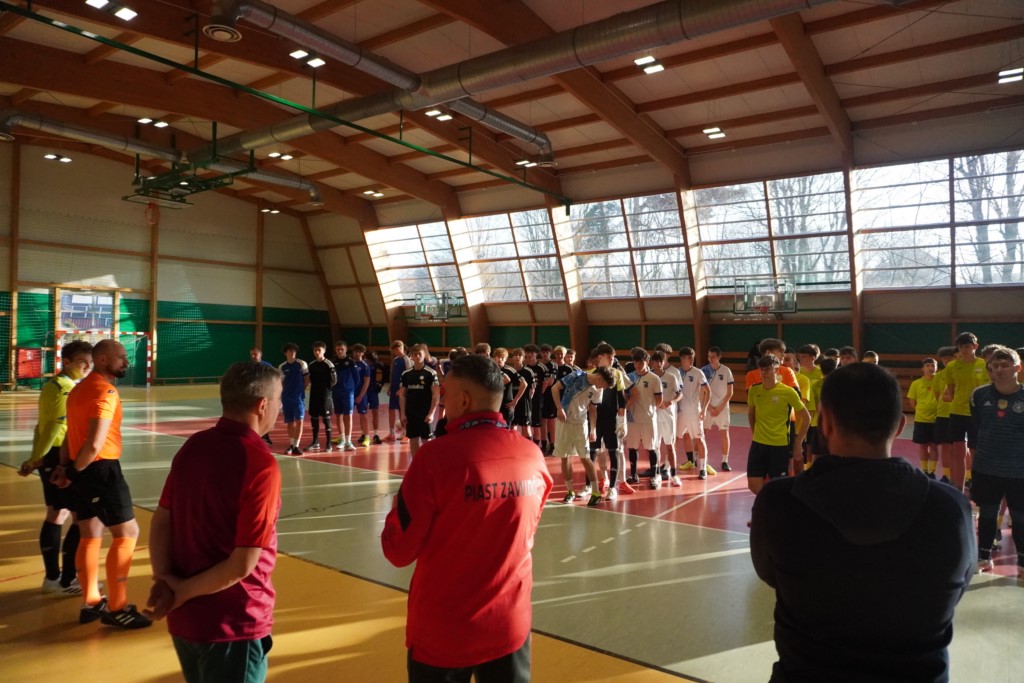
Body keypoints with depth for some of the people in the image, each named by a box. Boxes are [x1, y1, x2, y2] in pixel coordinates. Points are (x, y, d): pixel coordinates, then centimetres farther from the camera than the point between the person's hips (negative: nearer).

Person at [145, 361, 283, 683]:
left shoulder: (192, 446, -1)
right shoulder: (260, 465, -23)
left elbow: (160, 522, 2)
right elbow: (242, 565, -24)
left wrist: (164, 581, -8)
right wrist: (184, 592, -11)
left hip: (183, 618, 7)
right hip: (233, 624, -7)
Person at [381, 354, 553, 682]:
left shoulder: (437, 455, -21)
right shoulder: (533, 456, -8)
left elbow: (398, 551, -11)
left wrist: (398, 508, 6)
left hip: (443, 630, -3)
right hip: (511, 623, 3)